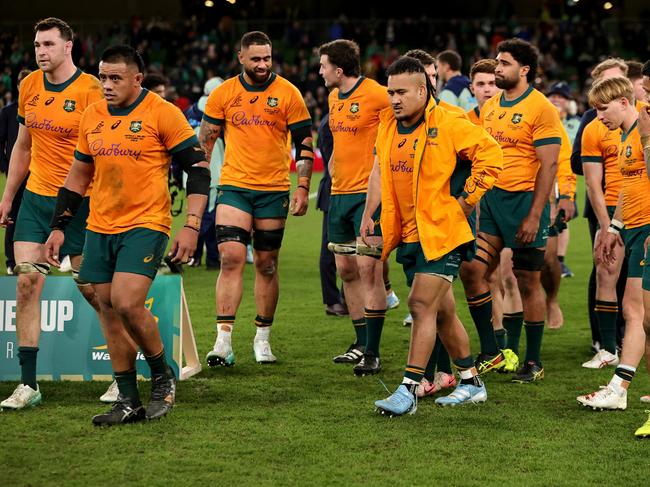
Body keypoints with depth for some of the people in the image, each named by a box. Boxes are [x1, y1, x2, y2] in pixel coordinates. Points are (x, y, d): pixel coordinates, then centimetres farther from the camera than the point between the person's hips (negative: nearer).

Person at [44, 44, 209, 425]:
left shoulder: (162, 113, -8)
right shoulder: (92, 117, 10)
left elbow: (198, 167, -7)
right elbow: (78, 176, 20)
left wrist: (192, 226, -15)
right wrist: (59, 227, 15)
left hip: (146, 225, -6)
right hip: (100, 228, 6)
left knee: (127, 304, -20)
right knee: (109, 312, 5)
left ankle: (163, 376, 4)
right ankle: (128, 401, 14)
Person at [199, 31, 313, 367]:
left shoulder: (287, 93, -2)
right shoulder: (223, 94, 2)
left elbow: (304, 144, 2)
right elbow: (204, 140, 10)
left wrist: (303, 188, -4)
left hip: (274, 189, 0)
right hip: (234, 187, 0)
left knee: (267, 264, 6)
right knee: (231, 258, -12)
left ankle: (262, 339, 18)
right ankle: (223, 341, -12)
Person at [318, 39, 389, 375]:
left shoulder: (376, 95, -13)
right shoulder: (334, 97, 14)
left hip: (369, 194, -8)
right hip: (339, 194, 8)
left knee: (368, 269, -11)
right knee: (346, 269, 11)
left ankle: (372, 353, -8)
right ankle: (361, 343, 22)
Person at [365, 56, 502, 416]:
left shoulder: (448, 123, -13)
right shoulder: (387, 125, 8)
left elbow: (490, 154, -10)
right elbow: (380, 170, 20)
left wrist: (465, 200, -10)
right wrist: (369, 215, 12)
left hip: (442, 232, -7)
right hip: (408, 235, 7)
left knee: (422, 305, -14)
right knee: (441, 310, 14)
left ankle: (408, 390, -14)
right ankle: (471, 383, 27)